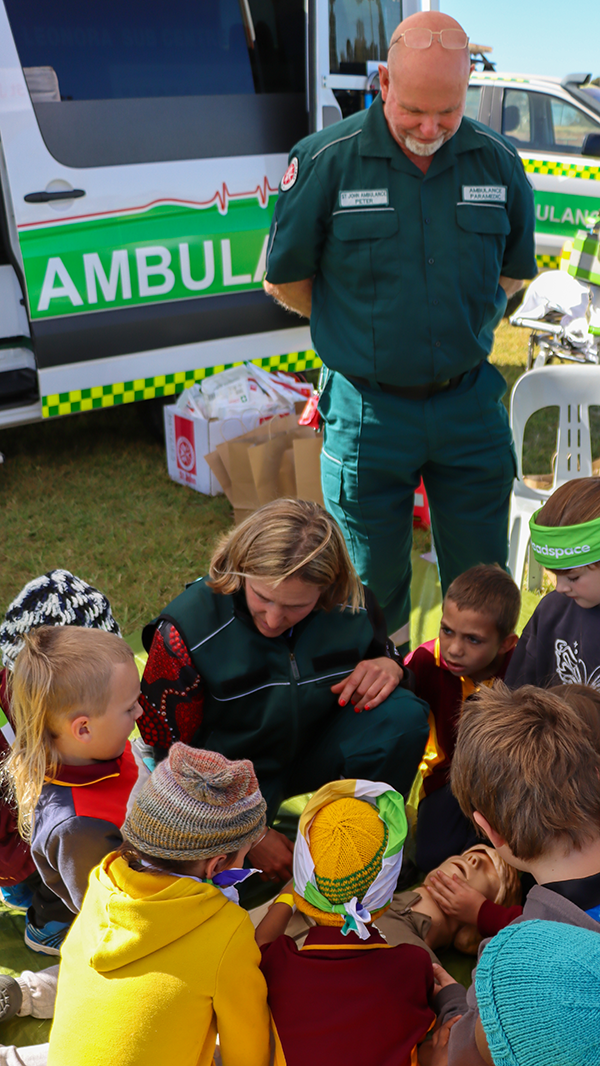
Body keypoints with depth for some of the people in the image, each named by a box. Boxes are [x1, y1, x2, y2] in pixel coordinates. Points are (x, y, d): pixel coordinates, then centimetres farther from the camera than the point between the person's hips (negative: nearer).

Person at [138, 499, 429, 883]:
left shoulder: (352, 607, -17)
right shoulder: (188, 628, -25)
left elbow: (380, 652, 8)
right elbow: (167, 754, -16)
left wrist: (389, 667, -20)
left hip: (317, 752, 3)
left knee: (405, 714, -24)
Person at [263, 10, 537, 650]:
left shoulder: (498, 161, 0)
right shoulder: (325, 160, -10)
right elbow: (284, 279, 0)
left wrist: (465, 327, 8)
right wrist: (358, 332, 3)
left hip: (470, 402, 3)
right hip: (370, 410, -2)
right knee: (373, 583, 12)